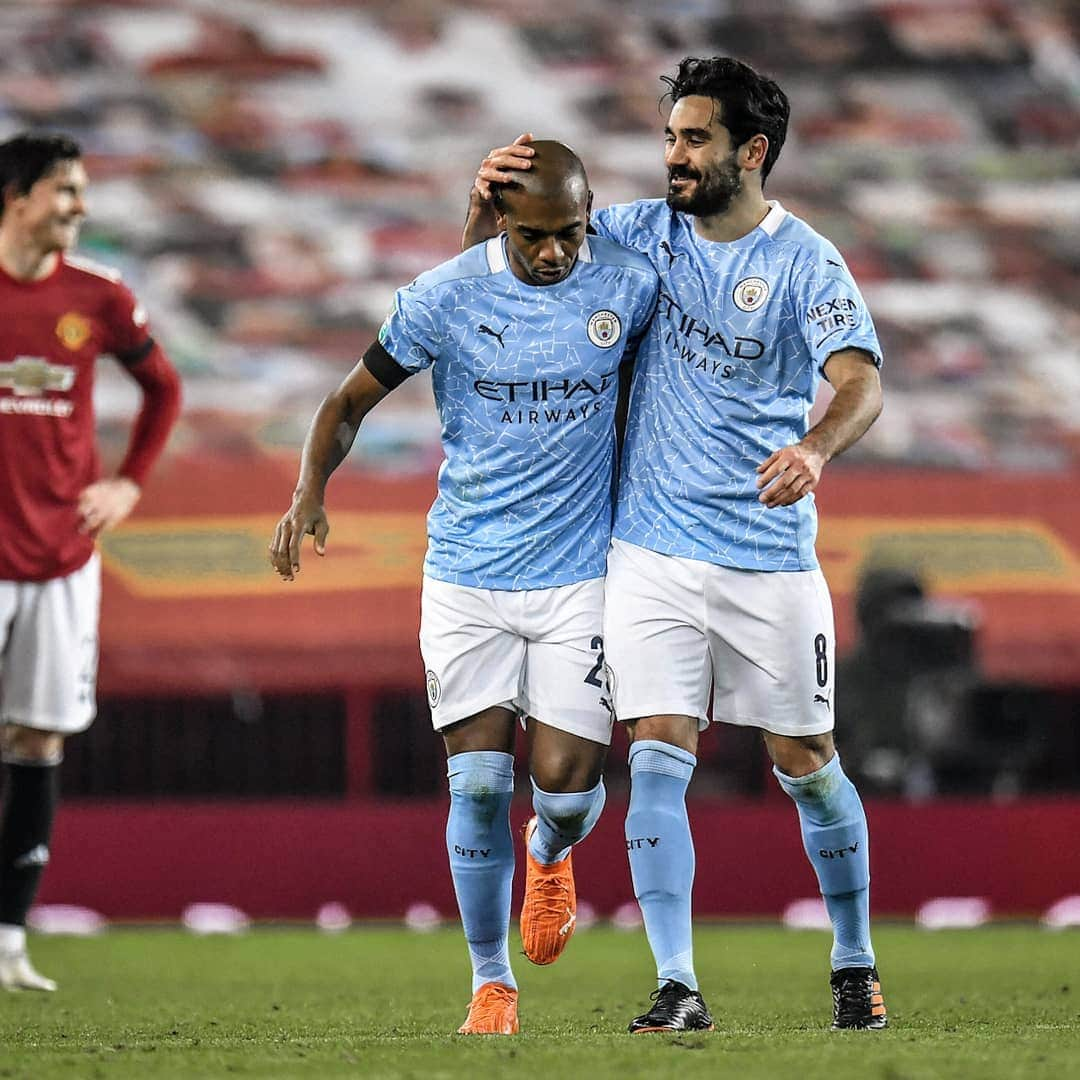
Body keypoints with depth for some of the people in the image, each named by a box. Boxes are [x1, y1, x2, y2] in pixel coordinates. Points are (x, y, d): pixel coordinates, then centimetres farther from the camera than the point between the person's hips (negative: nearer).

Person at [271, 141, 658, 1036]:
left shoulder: (629, 283, -4)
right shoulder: (446, 296, -8)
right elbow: (353, 399, 0)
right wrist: (309, 494, -15)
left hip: (580, 572, 0)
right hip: (466, 573, 0)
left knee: (565, 785, -8)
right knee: (479, 783, -5)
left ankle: (551, 856, 31)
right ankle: (491, 982, 13)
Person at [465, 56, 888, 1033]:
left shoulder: (806, 262, -9)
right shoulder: (646, 233, 4)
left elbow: (861, 382, -23)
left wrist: (817, 448, -45)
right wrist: (489, 198, -13)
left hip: (771, 558, -2)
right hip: (654, 550, 2)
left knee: (806, 763, 7)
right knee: (659, 760, -9)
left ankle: (856, 967, 25)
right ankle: (679, 990, -10)